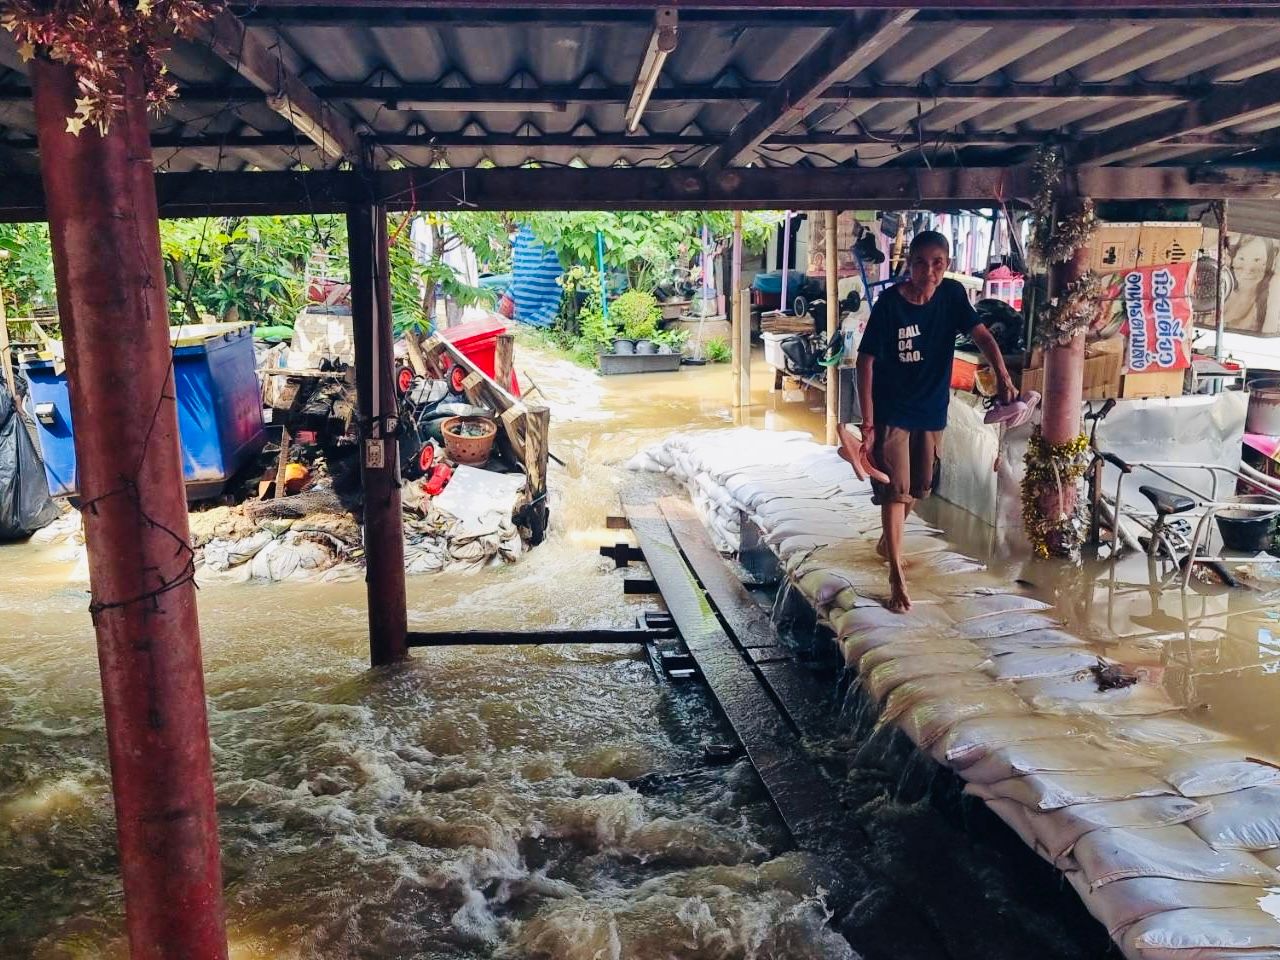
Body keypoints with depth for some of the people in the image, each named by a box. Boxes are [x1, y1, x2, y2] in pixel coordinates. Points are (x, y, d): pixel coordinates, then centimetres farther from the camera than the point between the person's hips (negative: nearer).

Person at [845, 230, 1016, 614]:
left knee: (917, 488, 19)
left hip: (932, 409, 5)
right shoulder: (889, 303, -17)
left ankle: (888, 541, 45)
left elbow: (981, 334, -12)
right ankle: (897, 577, -1)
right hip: (892, 412, -5)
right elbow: (866, 362, -15)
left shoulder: (952, 294, -6)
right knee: (895, 490, -6)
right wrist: (867, 423, -18)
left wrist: (1002, 377, -31)